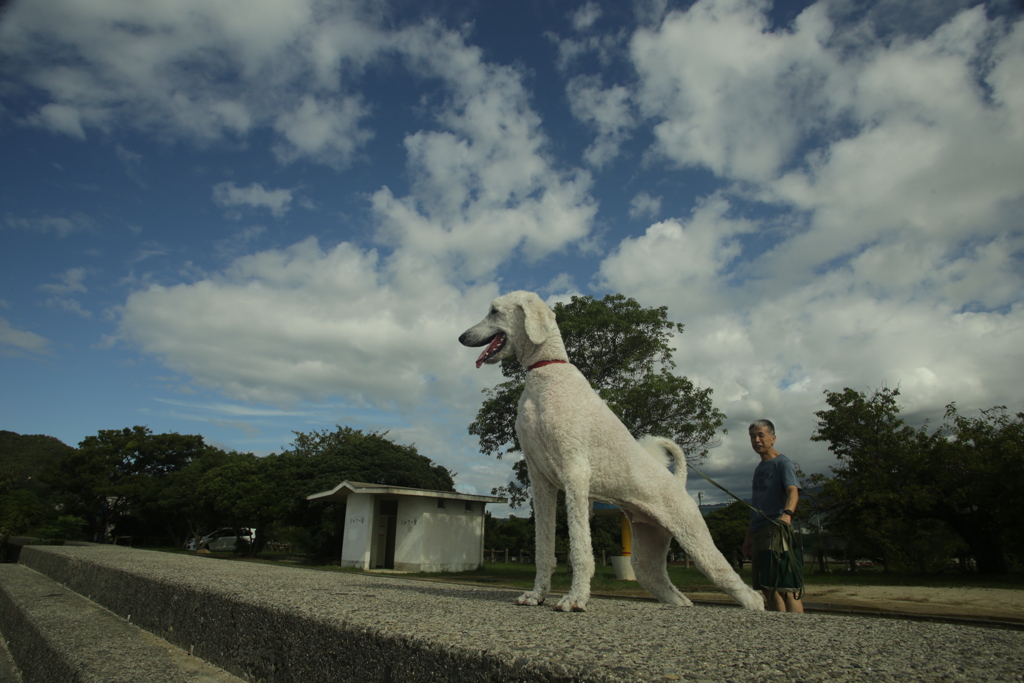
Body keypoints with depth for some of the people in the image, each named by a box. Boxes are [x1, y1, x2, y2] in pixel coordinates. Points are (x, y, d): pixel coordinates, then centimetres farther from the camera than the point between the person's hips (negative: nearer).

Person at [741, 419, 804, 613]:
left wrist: (787, 513, -39)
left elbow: (793, 491, -20)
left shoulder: (783, 463, -2)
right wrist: (749, 537, 23)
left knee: (784, 587, -12)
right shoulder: (759, 468, 22)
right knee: (768, 588, 8)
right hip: (758, 532, 8)